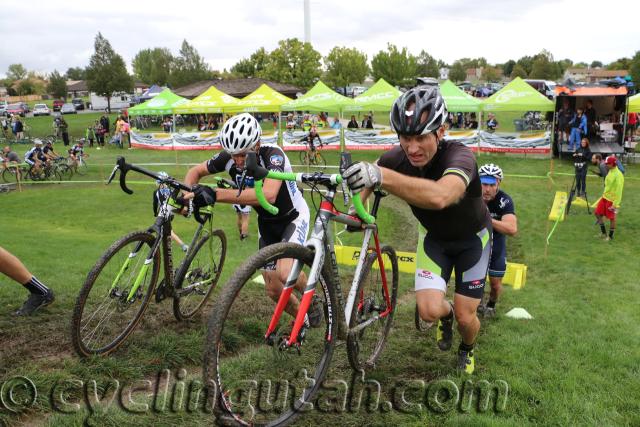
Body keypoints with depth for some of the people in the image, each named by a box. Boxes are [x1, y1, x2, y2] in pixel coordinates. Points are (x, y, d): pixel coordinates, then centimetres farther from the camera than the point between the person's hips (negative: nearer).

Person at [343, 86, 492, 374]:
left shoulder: (459, 156, -39)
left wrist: (380, 176, -72)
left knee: (465, 317, -1)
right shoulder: (398, 159, -25)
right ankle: (446, 315, 23)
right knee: (429, 310, -16)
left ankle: (467, 349, 37)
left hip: (472, 238, -3)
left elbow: (439, 196, -63)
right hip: (435, 238, 3)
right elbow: (370, 174, 0)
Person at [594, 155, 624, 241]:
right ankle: (603, 233, 24)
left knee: (611, 218, 3)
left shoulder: (618, 175, -21)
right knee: (598, 213, 10)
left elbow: (618, 191, -22)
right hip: (605, 197, 9)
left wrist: (615, 204, -22)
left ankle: (610, 236, 18)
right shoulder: (610, 172, 7)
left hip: (612, 200, -9)